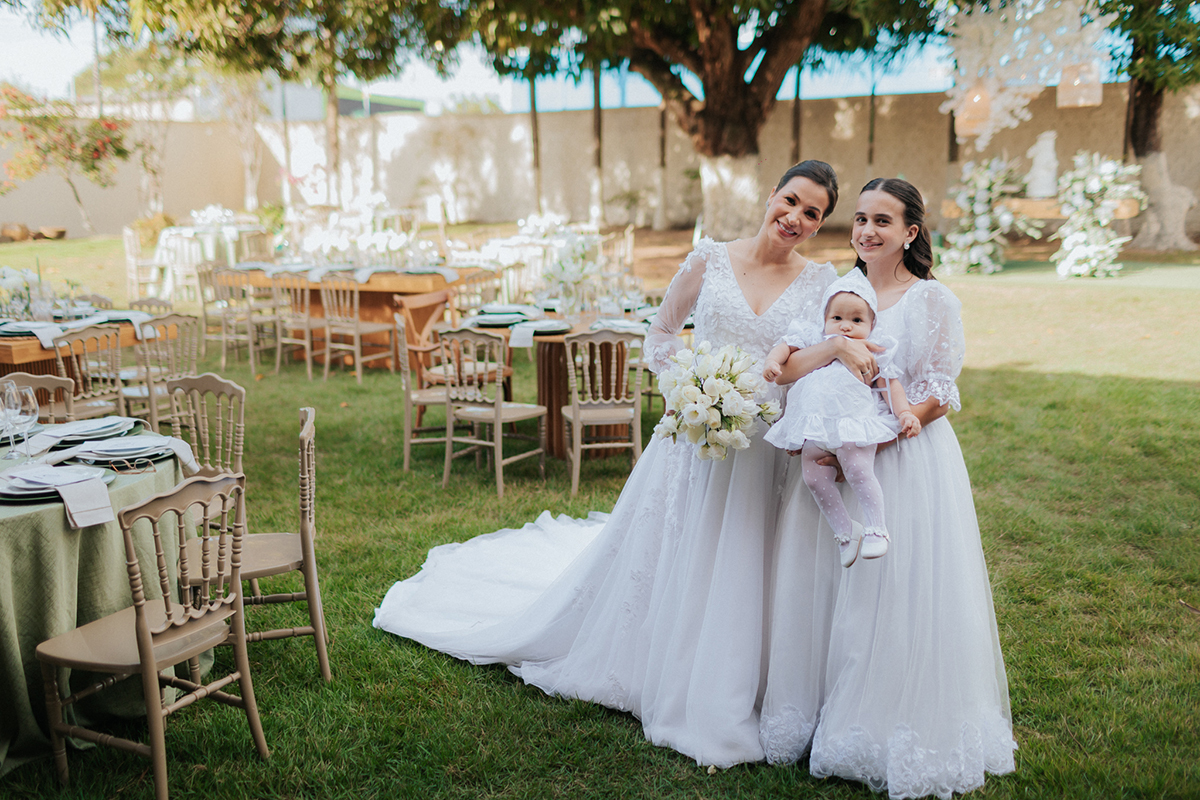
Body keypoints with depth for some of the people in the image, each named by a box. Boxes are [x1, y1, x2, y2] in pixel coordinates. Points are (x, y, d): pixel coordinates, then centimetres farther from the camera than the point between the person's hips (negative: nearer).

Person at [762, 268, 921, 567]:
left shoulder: (874, 351, 14)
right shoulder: (813, 341, 19)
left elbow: (892, 383, 11)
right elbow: (787, 346, 16)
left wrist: (905, 412, -4)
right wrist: (773, 361, -7)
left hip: (855, 425, -3)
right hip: (815, 428, 3)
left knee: (858, 470, -21)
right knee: (813, 476, -10)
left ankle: (876, 528, -4)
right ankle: (845, 531, 5)